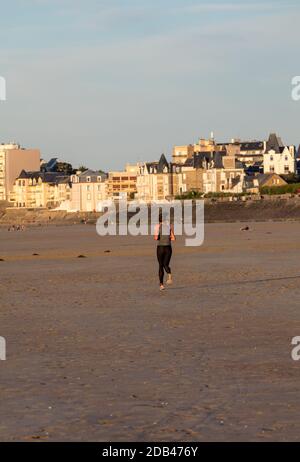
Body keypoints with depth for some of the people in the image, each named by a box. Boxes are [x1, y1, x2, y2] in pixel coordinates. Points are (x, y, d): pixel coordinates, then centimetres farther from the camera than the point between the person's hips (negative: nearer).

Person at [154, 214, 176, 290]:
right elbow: (173, 238, 0)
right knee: (166, 265, 10)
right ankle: (169, 275, -24)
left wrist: (156, 238, 9)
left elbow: (156, 238, -14)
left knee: (161, 266, 11)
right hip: (168, 248, 2)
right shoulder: (169, 226, 3)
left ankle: (161, 284, 10)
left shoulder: (158, 226, -5)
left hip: (160, 247, -2)